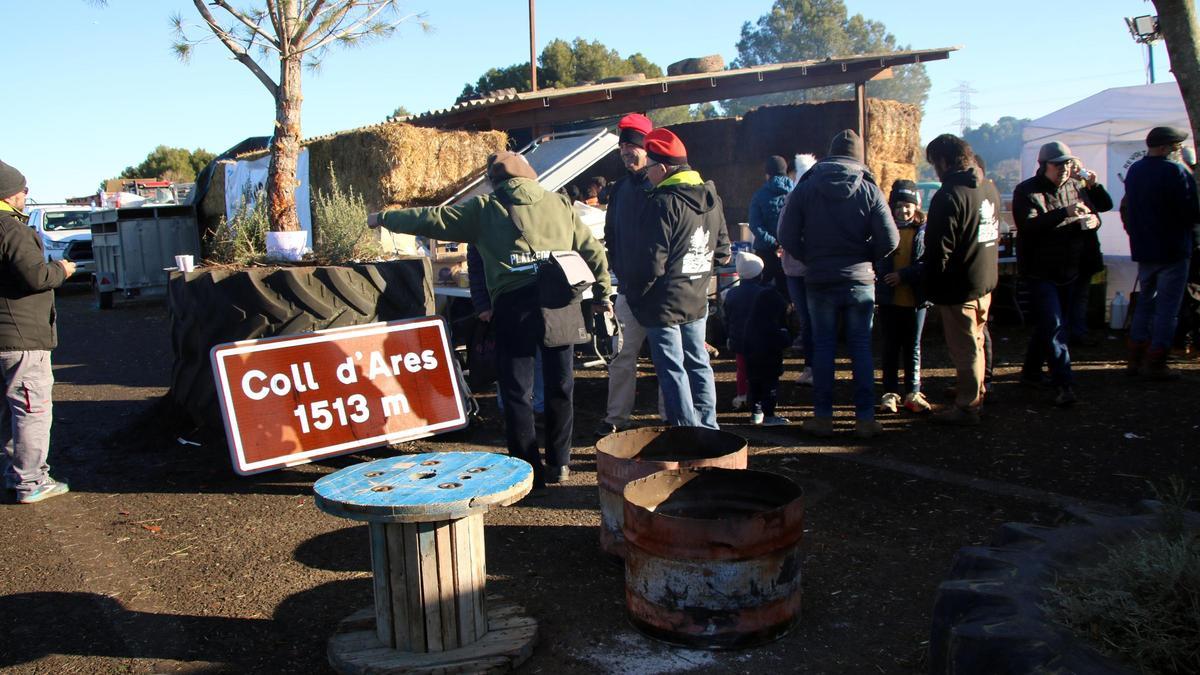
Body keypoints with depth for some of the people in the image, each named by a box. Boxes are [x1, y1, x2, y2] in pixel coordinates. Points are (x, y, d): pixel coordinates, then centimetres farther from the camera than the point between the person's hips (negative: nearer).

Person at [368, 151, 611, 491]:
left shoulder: (484, 208, 8)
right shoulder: (561, 204, 16)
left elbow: (432, 219, 11)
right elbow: (592, 249, 15)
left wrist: (384, 218, 23)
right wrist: (603, 292, 21)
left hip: (513, 305, -3)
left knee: (517, 391, 7)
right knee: (560, 386, 14)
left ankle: (529, 471, 10)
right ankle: (559, 464, 22)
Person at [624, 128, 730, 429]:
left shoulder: (664, 203, -20)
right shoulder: (711, 198, 7)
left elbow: (651, 262, -22)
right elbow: (722, 251, 15)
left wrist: (630, 289, -8)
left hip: (664, 303, -8)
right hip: (696, 300, 8)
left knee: (672, 370, 1)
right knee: (698, 363, 17)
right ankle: (708, 428, 26)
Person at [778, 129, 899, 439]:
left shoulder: (805, 188, -2)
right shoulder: (870, 191, -4)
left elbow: (787, 236, -4)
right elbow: (890, 239, -9)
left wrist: (811, 259, 9)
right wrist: (864, 257, 8)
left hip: (819, 282, 0)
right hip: (860, 281, 0)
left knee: (823, 347, 7)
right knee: (861, 347, 6)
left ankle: (823, 417, 11)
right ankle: (865, 418, 9)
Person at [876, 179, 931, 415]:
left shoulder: (924, 231, -4)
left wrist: (904, 275, -18)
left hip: (915, 300, 0)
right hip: (889, 300, 0)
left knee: (913, 348, 11)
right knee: (890, 348, 9)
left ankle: (913, 392, 20)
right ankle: (890, 393, 18)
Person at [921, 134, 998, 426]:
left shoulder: (949, 196, -19)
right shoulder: (988, 191, 9)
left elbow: (939, 250, -20)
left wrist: (932, 287, -11)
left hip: (959, 287, -9)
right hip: (985, 282, 9)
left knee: (964, 348, 0)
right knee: (975, 342, 21)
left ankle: (966, 407, 9)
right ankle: (975, 396, 35)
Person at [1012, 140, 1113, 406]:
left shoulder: (1076, 186, 8)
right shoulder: (1026, 191, -10)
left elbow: (1106, 205, 17)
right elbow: (1028, 226, -25)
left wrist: (1093, 183, -4)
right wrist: (1064, 213, -33)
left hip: (1071, 271, 7)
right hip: (1041, 272, -6)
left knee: (1048, 324, 16)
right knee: (1054, 325, -12)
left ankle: (1031, 371, 32)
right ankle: (1063, 384, -12)